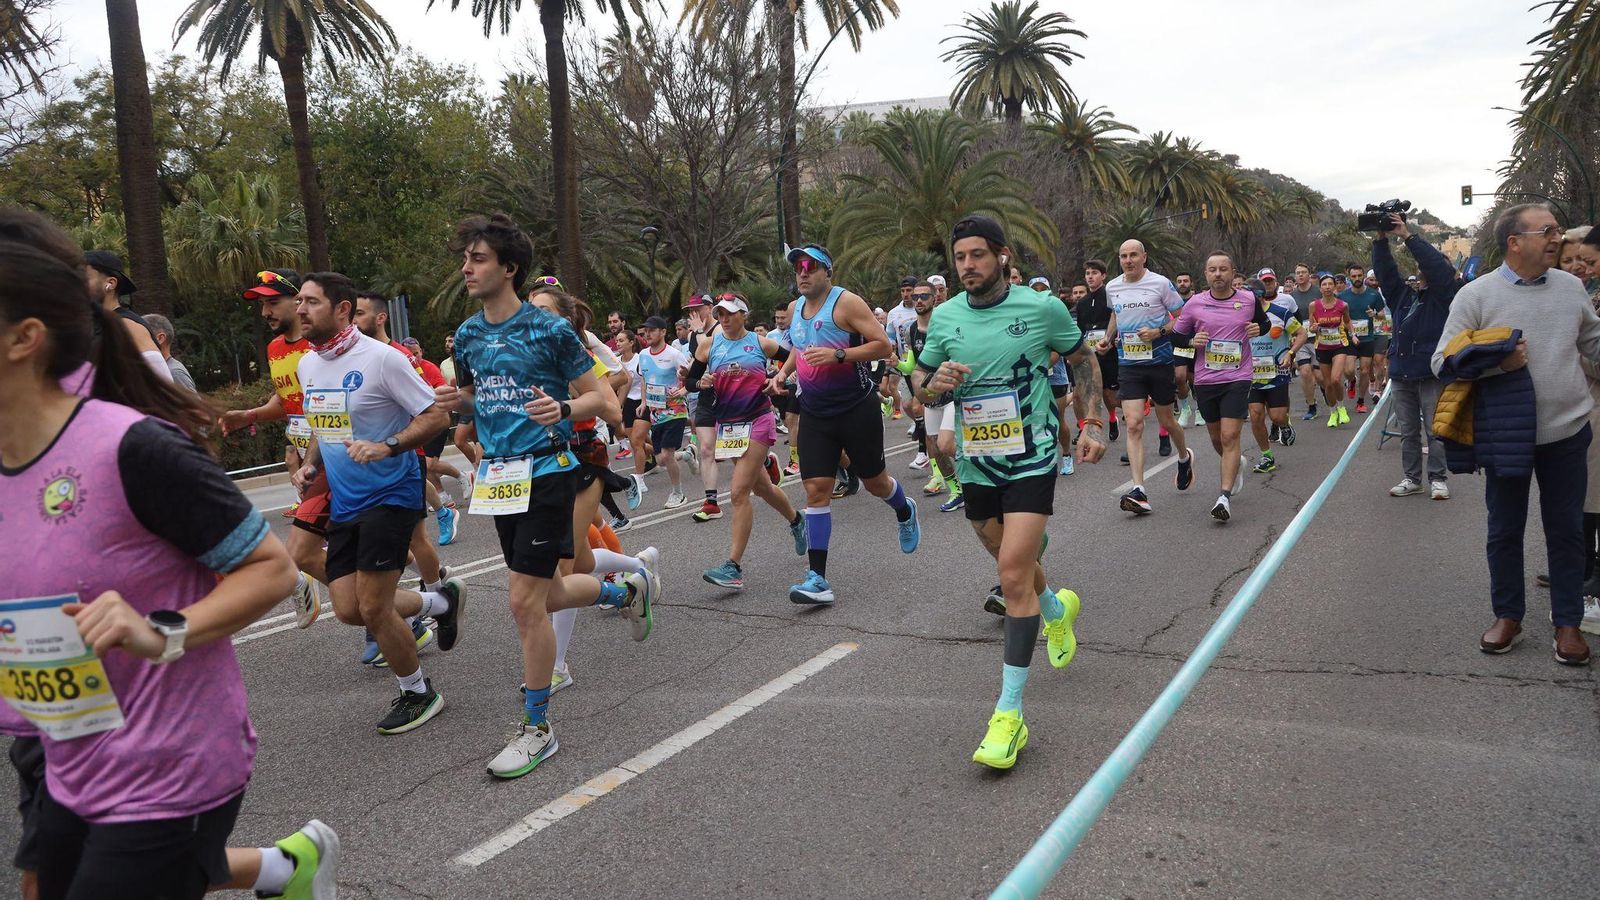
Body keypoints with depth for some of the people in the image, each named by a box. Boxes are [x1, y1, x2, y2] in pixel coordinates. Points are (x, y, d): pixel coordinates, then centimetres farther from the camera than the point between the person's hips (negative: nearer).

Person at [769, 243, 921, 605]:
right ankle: (817, 578, -5)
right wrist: (784, 371, 9)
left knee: (874, 480, 11)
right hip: (814, 414, 5)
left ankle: (905, 513, 47)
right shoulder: (795, 308, 8)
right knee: (816, 489, -4)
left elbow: (882, 344, -17)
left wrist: (838, 355, -27)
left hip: (856, 409, -5)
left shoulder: (846, 303, -12)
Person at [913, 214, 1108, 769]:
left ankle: (1009, 714, -10)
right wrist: (935, 383, -14)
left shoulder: (1042, 307, -8)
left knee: (1013, 576, -16)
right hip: (975, 463, 5)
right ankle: (1057, 610, 57)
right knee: (1012, 564, 21)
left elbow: (1084, 359, 8)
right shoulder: (943, 317, 0)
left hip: (1030, 458, -4)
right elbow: (921, 384, 9)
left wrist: (1093, 424, 2)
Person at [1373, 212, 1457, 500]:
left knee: (1435, 430, -1)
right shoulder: (1403, 293, 14)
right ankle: (1411, 478, 18)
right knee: (1408, 431, 11)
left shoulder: (1442, 294, -1)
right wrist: (1381, 240, -5)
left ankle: (1438, 479, 7)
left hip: (1431, 372, -6)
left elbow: (1437, 265, -16)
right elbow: (1385, 271, 8)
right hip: (1401, 371, 6)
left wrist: (1408, 236, -17)